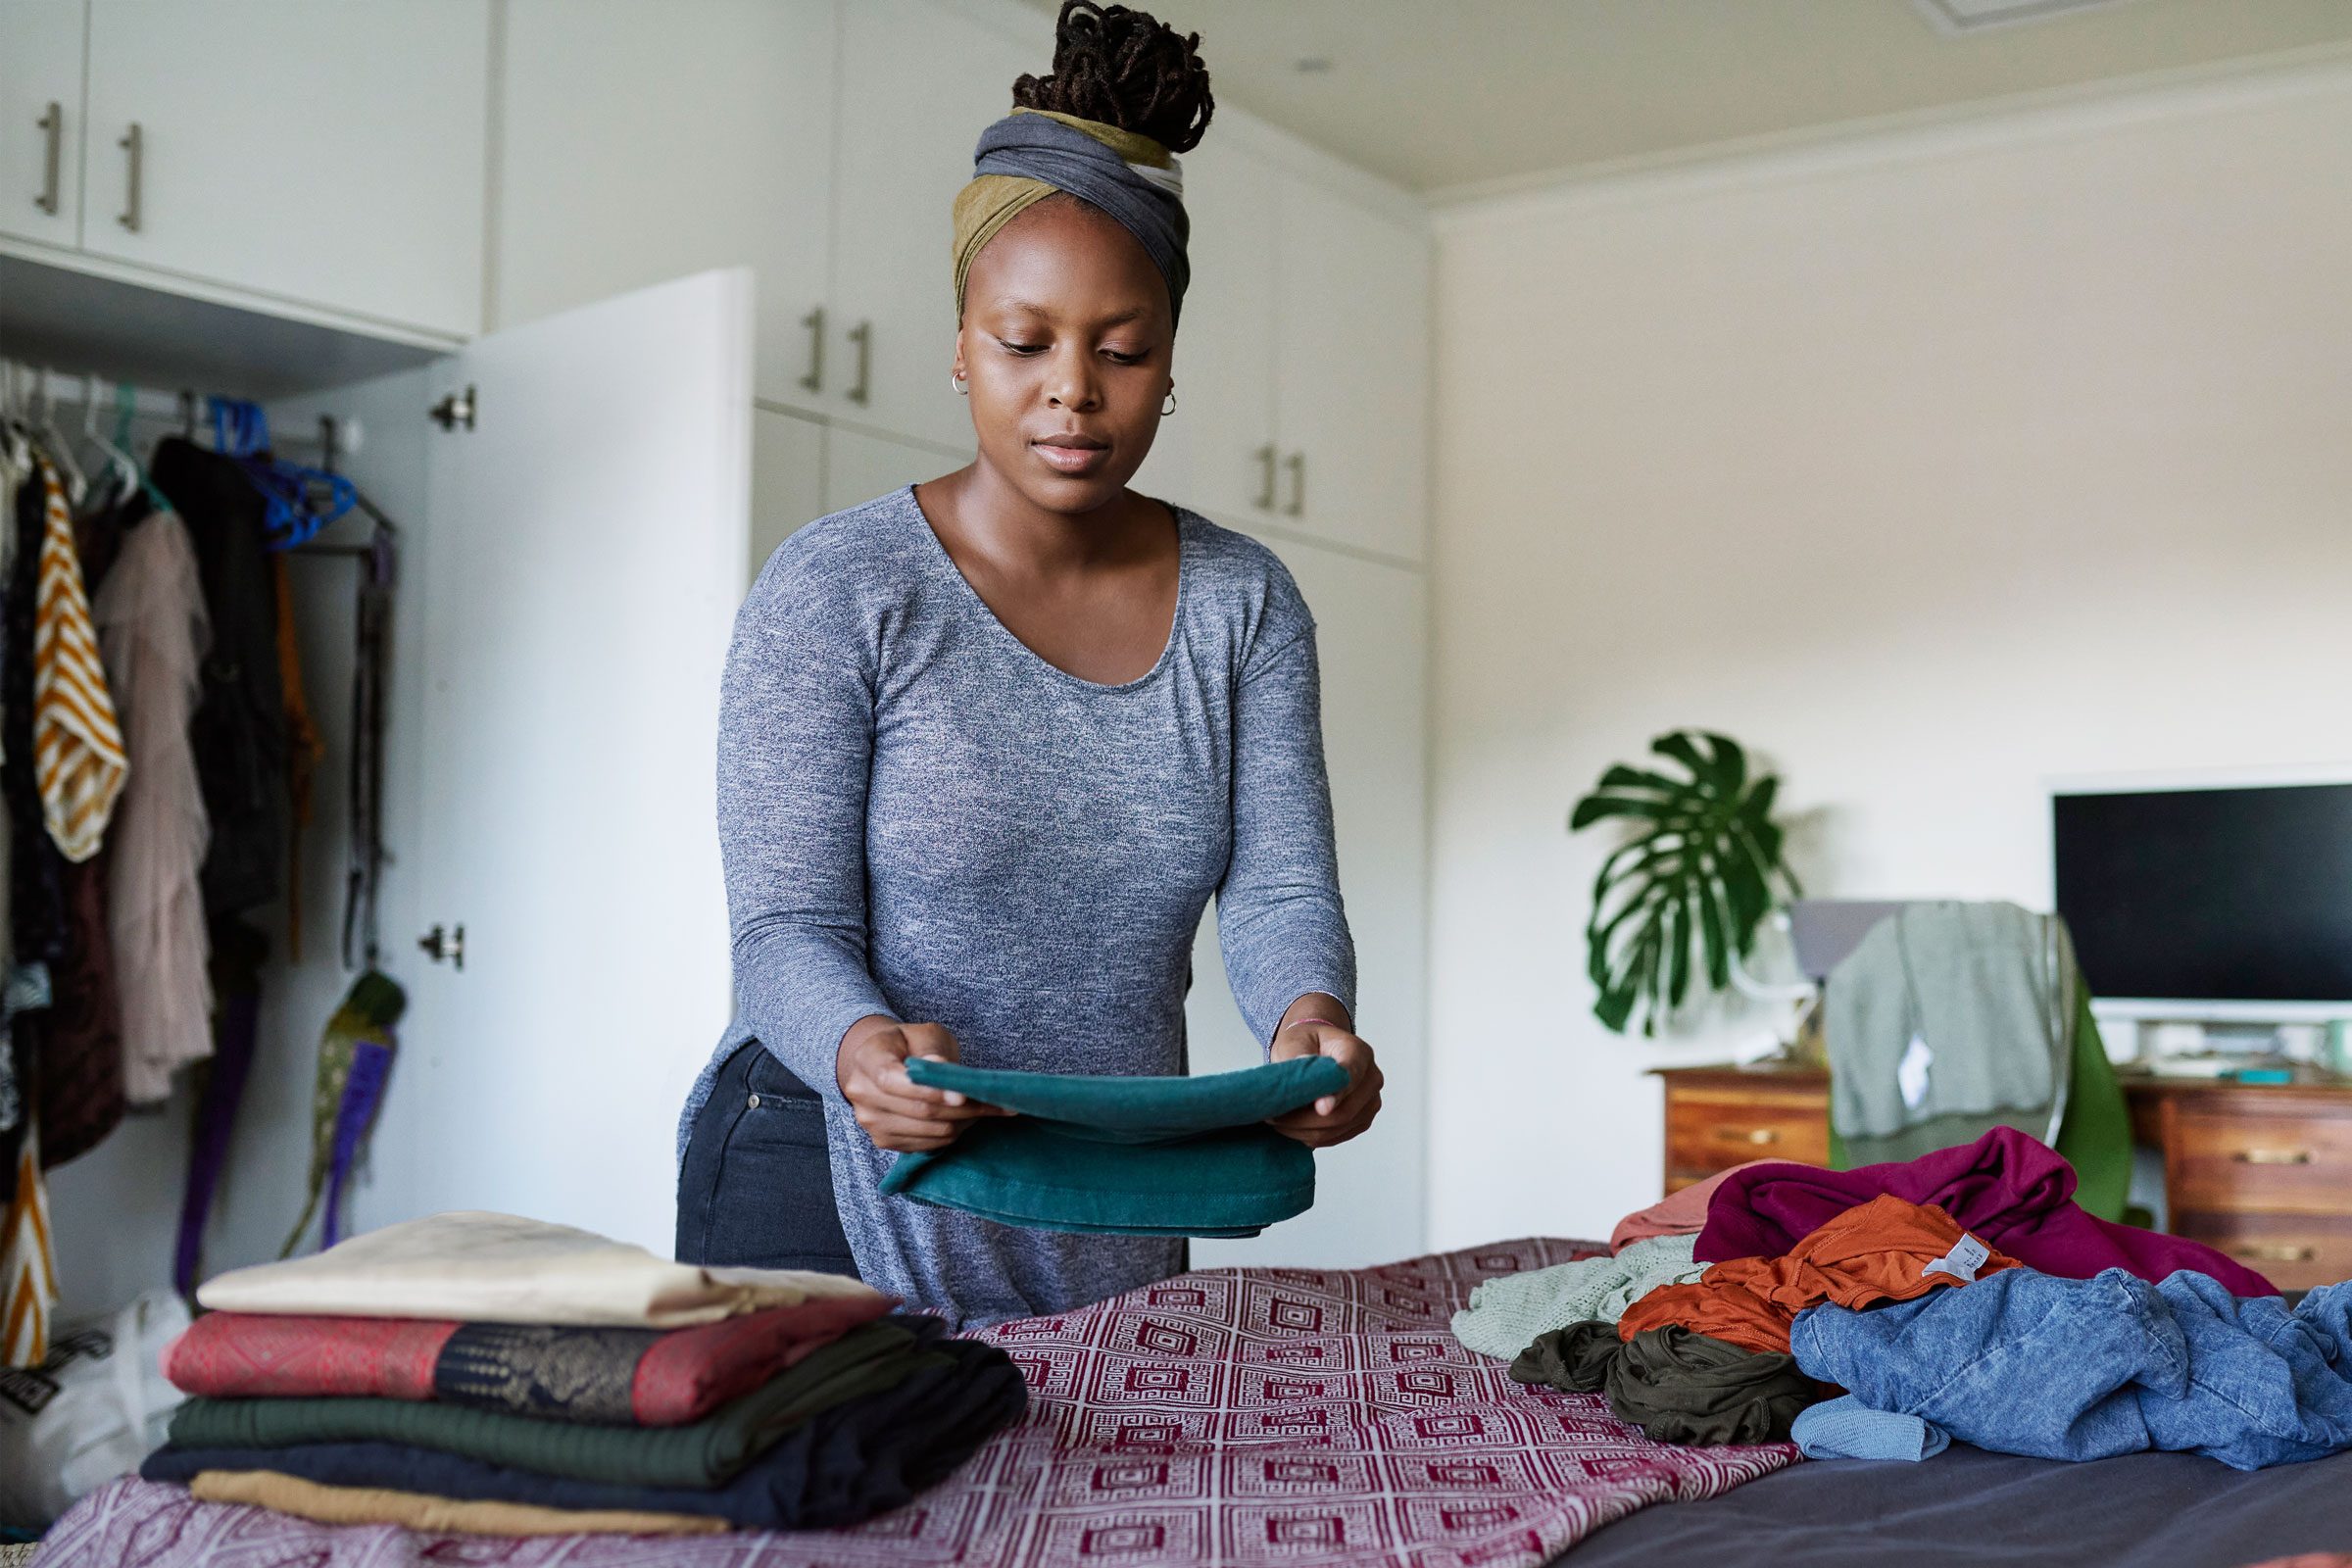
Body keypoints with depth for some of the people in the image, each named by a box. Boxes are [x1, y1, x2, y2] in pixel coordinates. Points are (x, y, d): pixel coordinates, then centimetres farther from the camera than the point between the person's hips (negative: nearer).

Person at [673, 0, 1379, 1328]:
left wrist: (1311, 1018, -29)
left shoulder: (1244, 602, 2)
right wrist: (861, 1046, -36)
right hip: (836, 1193, -3)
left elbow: (1279, 884, -6)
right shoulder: (834, 592, -10)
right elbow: (788, 927, -14)